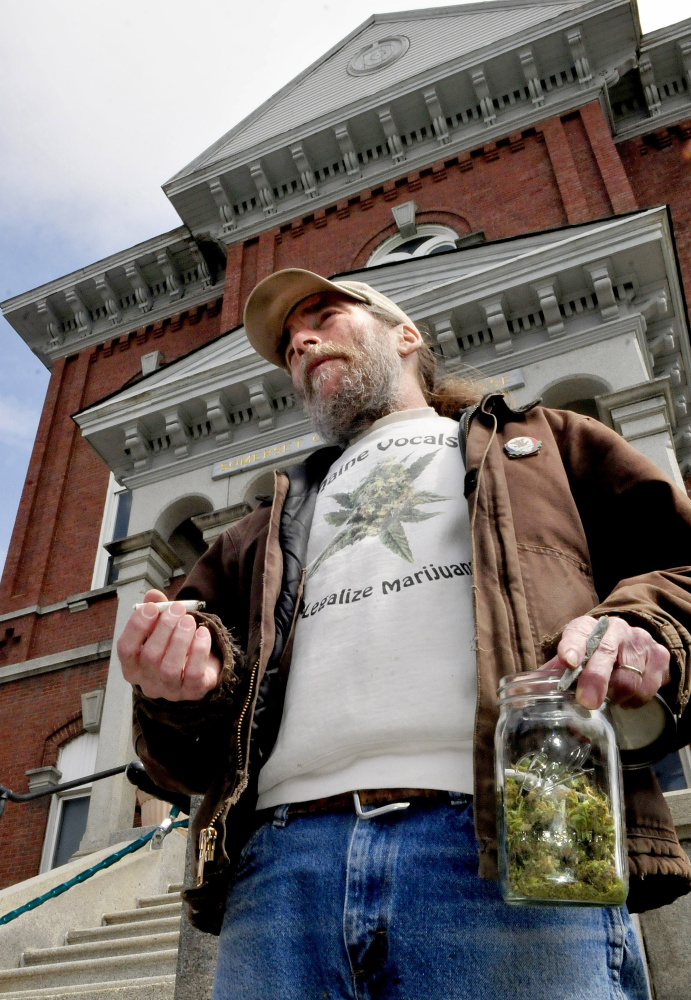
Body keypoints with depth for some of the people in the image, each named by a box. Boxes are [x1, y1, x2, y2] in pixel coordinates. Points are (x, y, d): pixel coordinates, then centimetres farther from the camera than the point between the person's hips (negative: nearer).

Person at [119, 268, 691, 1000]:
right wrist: (186, 688, 1)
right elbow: (185, 757, 25)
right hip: (284, 867, 3)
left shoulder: (543, 443, 24)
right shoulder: (265, 534, 30)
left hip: (509, 845, -2)